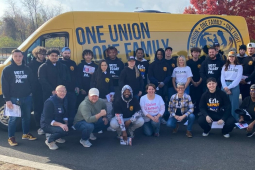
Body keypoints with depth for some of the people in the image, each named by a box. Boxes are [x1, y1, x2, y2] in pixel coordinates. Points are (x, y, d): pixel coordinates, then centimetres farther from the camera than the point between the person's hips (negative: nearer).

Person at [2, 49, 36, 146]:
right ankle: (11, 138, 10)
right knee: (13, 118, -1)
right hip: (13, 98, -4)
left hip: (27, 98, 4)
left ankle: (26, 134, 29)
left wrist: (32, 92, 5)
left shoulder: (27, 69, 9)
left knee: (27, 116, 13)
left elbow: (32, 83, 14)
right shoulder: (7, 70, -4)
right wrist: (7, 99, -11)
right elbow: (4, 86, -6)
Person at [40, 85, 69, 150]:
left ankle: (55, 136, 9)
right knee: (64, 131, -30)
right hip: (47, 124, -9)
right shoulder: (50, 102, -21)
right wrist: (60, 124, -34)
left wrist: (66, 123, -12)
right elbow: (48, 120, -23)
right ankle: (49, 140, -5)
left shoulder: (64, 100, 2)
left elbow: (65, 115, 8)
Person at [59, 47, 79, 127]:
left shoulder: (73, 63, 13)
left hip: (72, 90, 4)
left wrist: (77, 86, 8)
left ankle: (71, 123, 14)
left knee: (72, 107, 6)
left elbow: (76, 76, 14)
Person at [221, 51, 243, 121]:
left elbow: (238, 79, -6)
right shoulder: (225, 66, 14)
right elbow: (222, 77, 5)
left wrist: (229, 87, -12)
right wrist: (225, 87, -10)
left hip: (234, 86, -2)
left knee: (233, 104, -2)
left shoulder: (239, 66, 4)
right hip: (225, 86, 3)